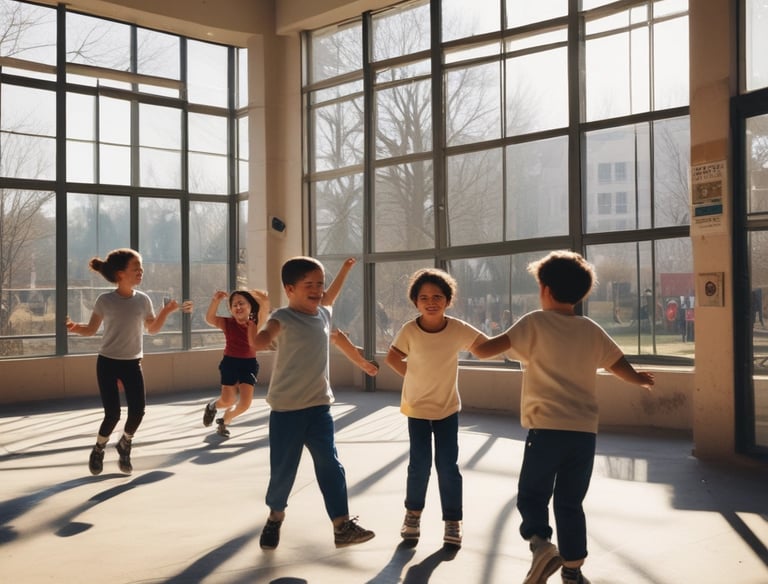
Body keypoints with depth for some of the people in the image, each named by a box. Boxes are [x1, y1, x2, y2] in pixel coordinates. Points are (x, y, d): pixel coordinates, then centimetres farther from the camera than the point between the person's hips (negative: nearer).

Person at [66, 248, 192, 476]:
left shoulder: (143, 300, -1)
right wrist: (75, 328, -22)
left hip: (132, 363, 3)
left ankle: (124, 446, 22)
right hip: (107, 363, -3)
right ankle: (98, 451, 21)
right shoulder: (105, 300, -10)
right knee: (112, 414, -8)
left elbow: (152, 329, 11)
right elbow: (91, 330, -1)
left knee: (138, 409, -7)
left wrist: (167, 311, -4)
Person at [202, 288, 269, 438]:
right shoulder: (227, 323, -2)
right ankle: (212, 405, 35)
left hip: (249, 364, 1)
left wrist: (250, 293, -9)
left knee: (245, 403, -6)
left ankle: (225, 420, 24)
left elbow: (265, 302, -14)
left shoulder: (255, 323, -2)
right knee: (228, 401, -3)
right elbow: (210, 319, -19)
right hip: (230, 363, -1)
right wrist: (215, 300, -30)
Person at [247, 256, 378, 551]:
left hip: (319, 406, 5)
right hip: (286, 409, -5)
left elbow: (337, 337, 29)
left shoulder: (324, 314, 6)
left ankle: (343, 525, 4)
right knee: (283, 469, 4)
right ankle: (275, 518, 30)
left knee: (330, 466, 1)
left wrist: (361, 361, 41)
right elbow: (259, 343, -37)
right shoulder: (283, 318, -16)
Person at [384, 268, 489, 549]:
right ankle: (413, 513, 26)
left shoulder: (458, 329, -16)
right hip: (417, 408, 0)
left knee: (448, 466, 0)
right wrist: (417, 378, -5)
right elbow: (392, 358, -1)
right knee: (419, 464, 3)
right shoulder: (409, 330, -16)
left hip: (448, 408, 0)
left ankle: (453, 522, 14)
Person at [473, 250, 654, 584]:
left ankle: (540, 545, -13)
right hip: (585, 431, 4)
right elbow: (624, 369, 13)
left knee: (532, 495, 10)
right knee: (570, 503, 15)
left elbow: (486, 351, -10)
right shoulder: (592, 331, 8)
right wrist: (642, 380, 36)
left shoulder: (535, 323, -3)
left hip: (546, 429, -4)